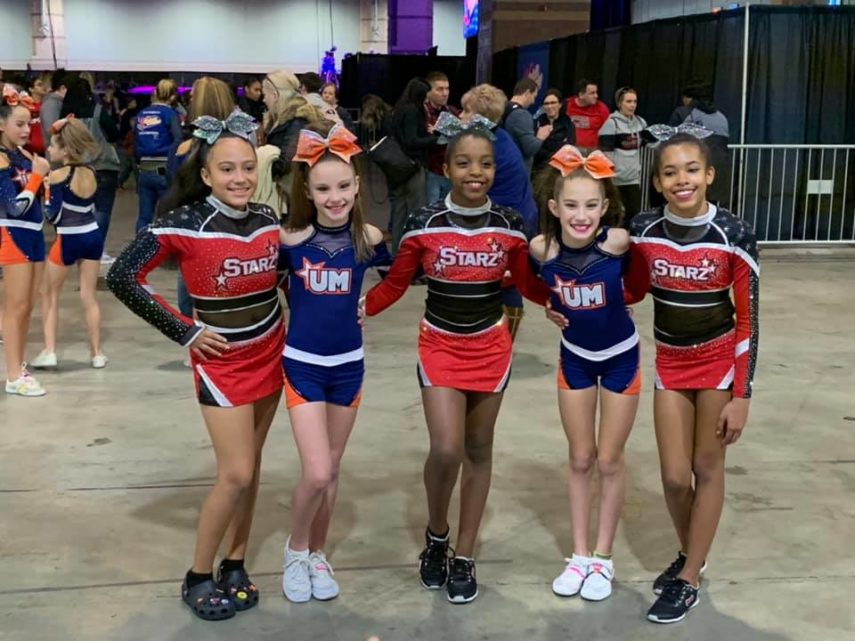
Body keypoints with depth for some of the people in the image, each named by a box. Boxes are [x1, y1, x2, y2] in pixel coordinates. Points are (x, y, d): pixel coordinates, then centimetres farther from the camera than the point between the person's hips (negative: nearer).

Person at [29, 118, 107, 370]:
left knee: (49, 295, 12)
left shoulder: (57, 176, -13)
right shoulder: (90, 173, 3)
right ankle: (97, 353, 13)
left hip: (68, 240, -5)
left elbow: (53, 216, -10)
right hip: (93, 236, 5)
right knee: (89, 297, 11)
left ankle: (49, 351, 9)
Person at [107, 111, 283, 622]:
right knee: (236, 475, -6)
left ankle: (235, 565, 26)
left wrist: (286, 318, 1)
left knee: (250, 465, 11)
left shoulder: (269, 220, -2)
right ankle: (198, 578, 12)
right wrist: (184, 331, -15)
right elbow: (122, 277, -17)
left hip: (270, 354, 5)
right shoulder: (184, 225, -18)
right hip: (223, 362, -5)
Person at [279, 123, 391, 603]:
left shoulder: (368, 238, -6)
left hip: (349, 364, 2)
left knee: (332, 470, 13)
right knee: (317, 473, -9)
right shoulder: (290, 240, -11)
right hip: (302, 363, -2)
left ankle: (317, 554, 32)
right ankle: (295, 551, 17)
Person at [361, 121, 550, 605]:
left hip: (491, 348, 2)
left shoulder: (510, 225, -4)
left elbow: (531, 285, 6)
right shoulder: (425, 224, -9)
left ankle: (464, 558, 24)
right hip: (440, 347, -2)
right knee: (446, 450, -13)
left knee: (478, 451, 10)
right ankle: (436, 537, 18)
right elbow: (395, 285, -4)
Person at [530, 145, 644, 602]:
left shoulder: (618, 242, -28)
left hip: (620, 358, -2)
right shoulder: (542, 248, -20)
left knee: (609, 461, 8)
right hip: (574, 357, 2)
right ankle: (579, 555, 28)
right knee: (580, 460, 13)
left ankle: (603, 557, 26)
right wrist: (552, 306, -9)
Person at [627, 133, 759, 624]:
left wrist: (741, 396, -15)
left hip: (719, 359, -3)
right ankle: (689, 554, 33)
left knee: (707, 467, 6)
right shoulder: (645, 231, -10)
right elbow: (631, 290, 8)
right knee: (674, 476, 5)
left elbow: (748, 319, -14)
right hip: (670, 362, 3)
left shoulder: (734, 235, -18)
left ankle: (691, 579, 19)